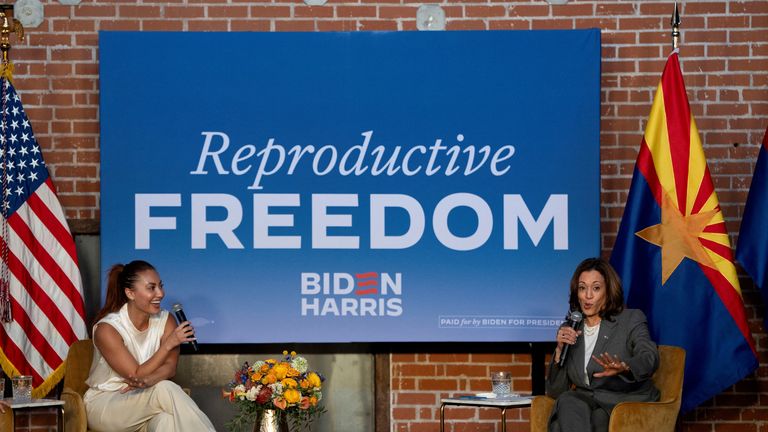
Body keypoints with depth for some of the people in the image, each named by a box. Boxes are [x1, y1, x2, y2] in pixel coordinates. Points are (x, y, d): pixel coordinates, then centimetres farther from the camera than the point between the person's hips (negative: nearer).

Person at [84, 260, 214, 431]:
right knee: (165, 390, -30)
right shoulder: (107, 329, -17)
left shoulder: (166, 321, -1)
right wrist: (169, 344, -19)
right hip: (103, 404, -4)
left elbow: (170, 366, -13)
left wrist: (147, 381, -35)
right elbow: (136, 375, -17)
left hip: (142, 401, 4)